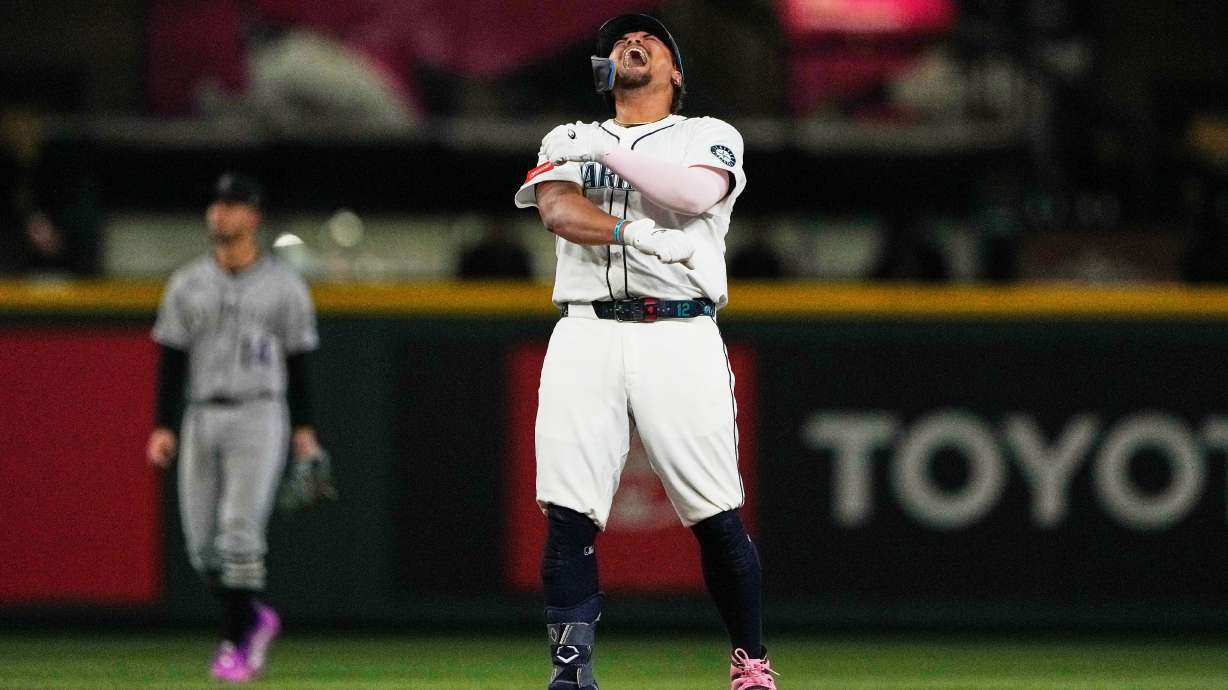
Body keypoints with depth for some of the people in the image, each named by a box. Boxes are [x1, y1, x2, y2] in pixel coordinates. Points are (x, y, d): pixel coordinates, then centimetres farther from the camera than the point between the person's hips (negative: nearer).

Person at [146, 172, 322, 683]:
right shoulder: (187, 285, 10)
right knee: (202, 543, 1)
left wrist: (303, 428, 1)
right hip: (201, 418, 4)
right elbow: (171, 360, 9)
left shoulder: (284, 286, 3)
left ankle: (236, 642, -12)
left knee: (240, 531, -16)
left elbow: (298, 362, 6)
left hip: (259, 416, -4)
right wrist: (163, 427, 1)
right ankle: (253, 619, 23)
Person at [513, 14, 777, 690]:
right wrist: (636, 235, -20)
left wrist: (609, 151, -12)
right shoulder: (568, 140, 19)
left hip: (680, 336, -2)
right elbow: (558, 209, -2)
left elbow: (697, 191, -10)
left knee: (717, 517, -4)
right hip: (586, 335, 2)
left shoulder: (709, 137, 13)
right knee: (567, 512, -11)